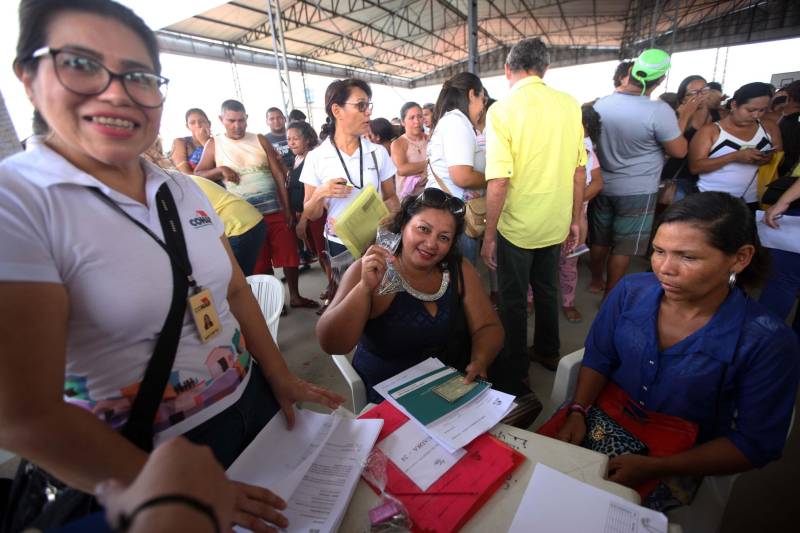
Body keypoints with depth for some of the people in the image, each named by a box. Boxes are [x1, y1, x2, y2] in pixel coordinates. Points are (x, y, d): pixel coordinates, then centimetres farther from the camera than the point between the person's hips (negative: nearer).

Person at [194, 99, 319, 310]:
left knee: (289, 254, 5)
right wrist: (219, 170, -16)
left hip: (276, 210, 1)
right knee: (260, 263, 9)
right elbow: (197, 176, 3)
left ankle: (295, 296, 21)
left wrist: (287, 209, -4)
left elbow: (279, 175, 2)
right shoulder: (214, 144, 4)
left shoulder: (260, 140, 4)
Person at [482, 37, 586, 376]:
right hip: (555, 224, 5)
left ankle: (516, 369, 28)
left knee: (513, 299, 12)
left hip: (517, 226, -5)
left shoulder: (502, 110, -14)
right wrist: (575, 219, 14)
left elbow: (498, 182, -21)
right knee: (547, 289, 23)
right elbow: (579, 172, 3)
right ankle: (548, 352, 42)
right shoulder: (570, 105, 0)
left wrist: (489, 236, -11)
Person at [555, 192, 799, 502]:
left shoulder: (767, 343, -18)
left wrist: (653, 468, -20)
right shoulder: (630, 292, -10)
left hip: (679, 459, -2)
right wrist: (577, 412, -15)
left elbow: (755, 444, -12)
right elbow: (599, 358, 0)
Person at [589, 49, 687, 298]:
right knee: (623, 248, 6)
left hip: (602, 186, 5)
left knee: (599, 239, 18)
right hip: (637, 192, -5)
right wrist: (681, 122, 7)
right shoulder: (659, 110, -19)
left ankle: (596, 281, 35)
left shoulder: (601, 103, -3)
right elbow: (679, 151, -8)